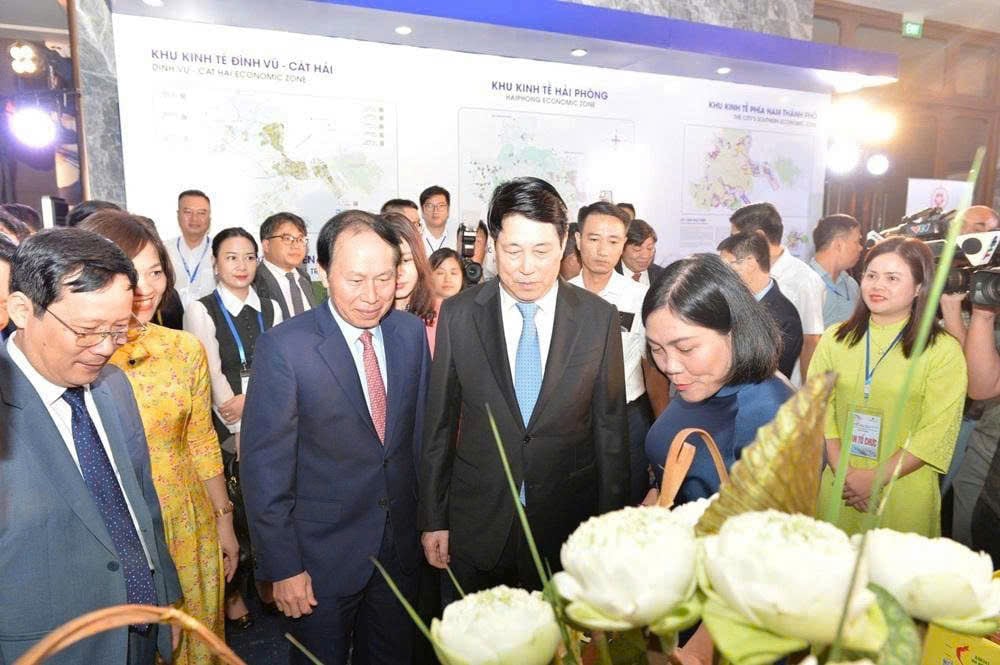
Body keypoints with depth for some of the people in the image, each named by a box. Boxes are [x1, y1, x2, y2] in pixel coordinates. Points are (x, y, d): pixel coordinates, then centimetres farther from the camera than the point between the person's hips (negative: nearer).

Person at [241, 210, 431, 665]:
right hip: (322, 555, -4)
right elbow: (265, 467, -14)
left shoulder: (411, 332, -4)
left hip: (400, 545, 4)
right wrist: (283, 566, -12)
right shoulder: (284, 346, -19)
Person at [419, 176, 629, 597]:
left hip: (567, 526, 0)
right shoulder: (458, 315, -7)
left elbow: (610, 428, -1)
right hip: (477, 524, 0)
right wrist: (433, 518, 2)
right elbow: (439, 423, -1)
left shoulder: (599, 319, -7)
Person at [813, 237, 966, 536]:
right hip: (839, 487, 3)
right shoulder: (835, 338, 3)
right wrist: (841, 470, -11)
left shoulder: (944, 350, -6)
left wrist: (876, 477, -14)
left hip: (905, 494, -2)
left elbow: (937, 432, -10)